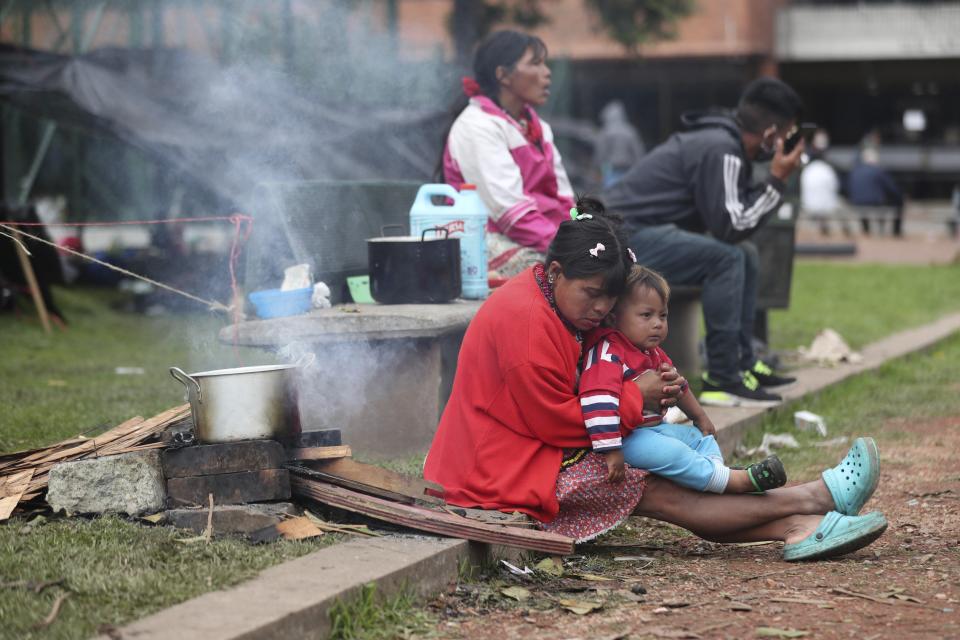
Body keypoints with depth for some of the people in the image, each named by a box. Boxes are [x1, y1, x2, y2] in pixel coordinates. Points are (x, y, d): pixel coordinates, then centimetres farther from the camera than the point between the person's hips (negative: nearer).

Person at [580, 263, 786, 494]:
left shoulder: (652, 353, 11)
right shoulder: (607, 352, -24)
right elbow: (598, 401, -37)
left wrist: (700, 418, 36)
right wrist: (611, 450, -42)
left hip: (653, 427, 11)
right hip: (625, 438, -11)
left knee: (699, 437, 11)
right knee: (669, 452, -29)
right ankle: (738, 481, -27)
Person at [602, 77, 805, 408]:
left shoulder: (721, 139, 12)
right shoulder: (721, 151, -18)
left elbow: (739, 209, 15)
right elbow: (730, 227, -20)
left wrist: (773, 181, 7)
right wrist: (776, 181, -13)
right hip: (624, 236, -11)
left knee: (745, 255, 12)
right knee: (727, 257, -23)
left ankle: (742, 362, 13)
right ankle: (722, 379, -18)